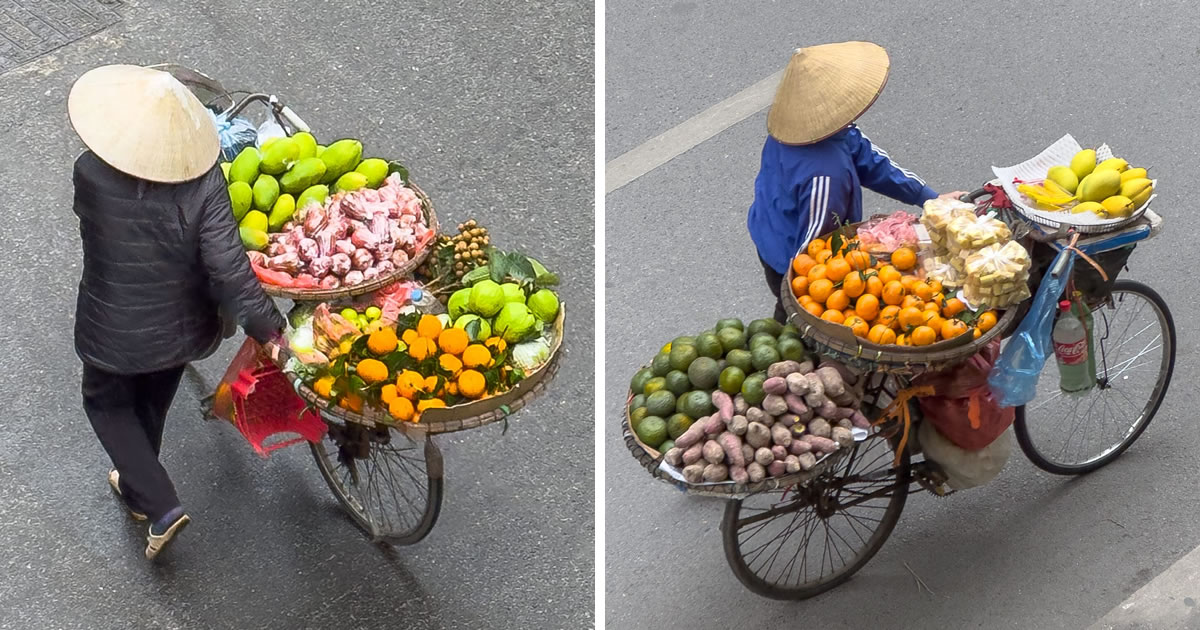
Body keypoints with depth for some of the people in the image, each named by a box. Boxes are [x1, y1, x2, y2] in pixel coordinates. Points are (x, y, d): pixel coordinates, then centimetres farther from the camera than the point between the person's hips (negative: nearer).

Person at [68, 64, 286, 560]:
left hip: (115, 333, -2)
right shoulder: (204, 181, -28)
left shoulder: (91, 175, -28)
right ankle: (137, 491, 56)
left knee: (107, 402, 27)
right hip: (182, 330, 2)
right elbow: (226, 265, -31)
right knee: (154, 404, 31)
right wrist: (268, 326, -23)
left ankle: (161, 506, 16)